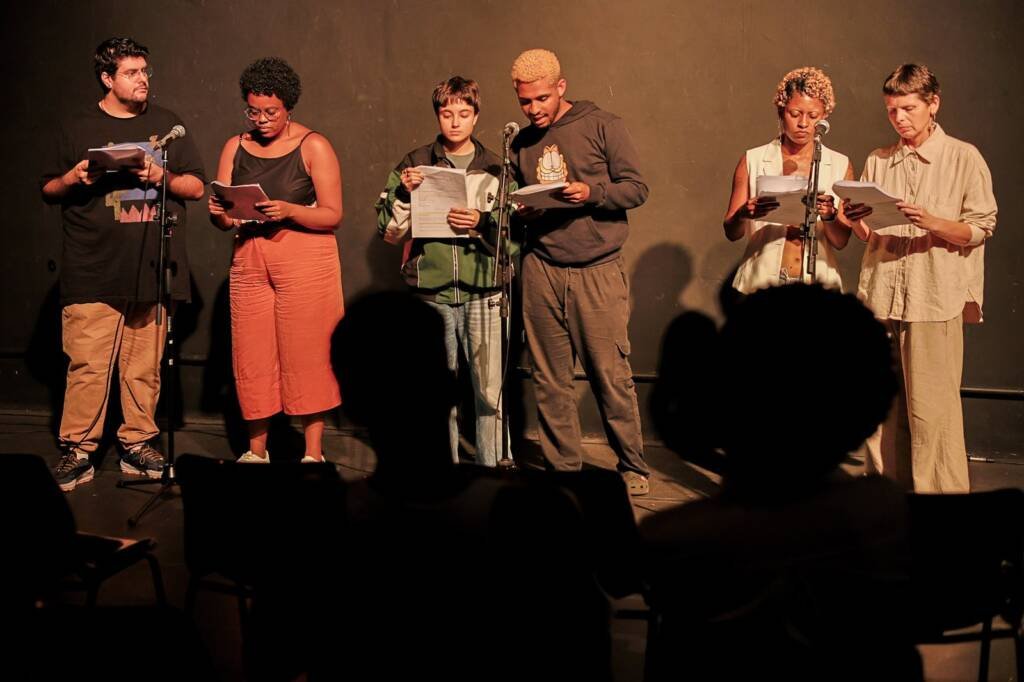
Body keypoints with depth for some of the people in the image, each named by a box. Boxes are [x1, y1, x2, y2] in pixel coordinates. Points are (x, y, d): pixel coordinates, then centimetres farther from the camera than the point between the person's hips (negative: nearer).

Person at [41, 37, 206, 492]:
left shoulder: (167, 125, 14)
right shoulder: (79, 127, 10)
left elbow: (196, 186, 12)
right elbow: (49, 190, 14)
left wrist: (162, 176, -7)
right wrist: (73, 178, -8)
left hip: (154, 267, 2)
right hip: (94, 270, -2)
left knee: (145, 365, 4)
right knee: (87, 364, -6)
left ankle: (137, 444, 14)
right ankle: (77, 451, 1)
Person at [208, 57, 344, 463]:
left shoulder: (313, 146, -1)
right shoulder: (235, 147, 11)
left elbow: (332, 215, -6)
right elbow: (221, 219, 9)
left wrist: (288, 210, -22)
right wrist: (220, 213, -14)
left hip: (305, 261, -4)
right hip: (249, 261, 4)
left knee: (306, 355, -4)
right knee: (251, 356, 2)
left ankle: (313, 452, 4)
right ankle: (256, 451, 14)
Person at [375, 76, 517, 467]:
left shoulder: (495, 169, 8)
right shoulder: (414, 165, 8)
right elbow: (389, 233, 7)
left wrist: (483, 224, -15)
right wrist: (404, 194, -9)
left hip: (483, 294, 0)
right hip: (430, 294, 1)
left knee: (490, 391, -2)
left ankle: (494, 465, 9)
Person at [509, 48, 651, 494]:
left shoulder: (603, 127, 1)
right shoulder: (520, 144, 14)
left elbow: (636, 188, -2)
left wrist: (592, 193, -18)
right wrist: (519, 210, 1)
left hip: (598, 270, -4)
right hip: (541, 270, 4)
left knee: (611, 375, -3)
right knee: (549, 379, 5)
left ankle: (632, 468, 12)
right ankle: (563, 470, 16)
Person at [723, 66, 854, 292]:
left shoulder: (840, 166, 6)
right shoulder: (752, 161, 4)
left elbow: (841, 240, 2)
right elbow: (731, 233, 2)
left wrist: (829, 217, -18)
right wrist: (744, 215, -19)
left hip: (818, 284, 1)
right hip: (760, 282, -1)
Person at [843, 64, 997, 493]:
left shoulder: (964, 158, 3)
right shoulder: (877, 162, 15)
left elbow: (980, 229, -2)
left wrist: (931, 222, -18)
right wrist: (859, 222, -6)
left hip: (936, 301, -4)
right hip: (880, 296, 4)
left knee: (930, 408, -5)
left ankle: (939, 487, 3)